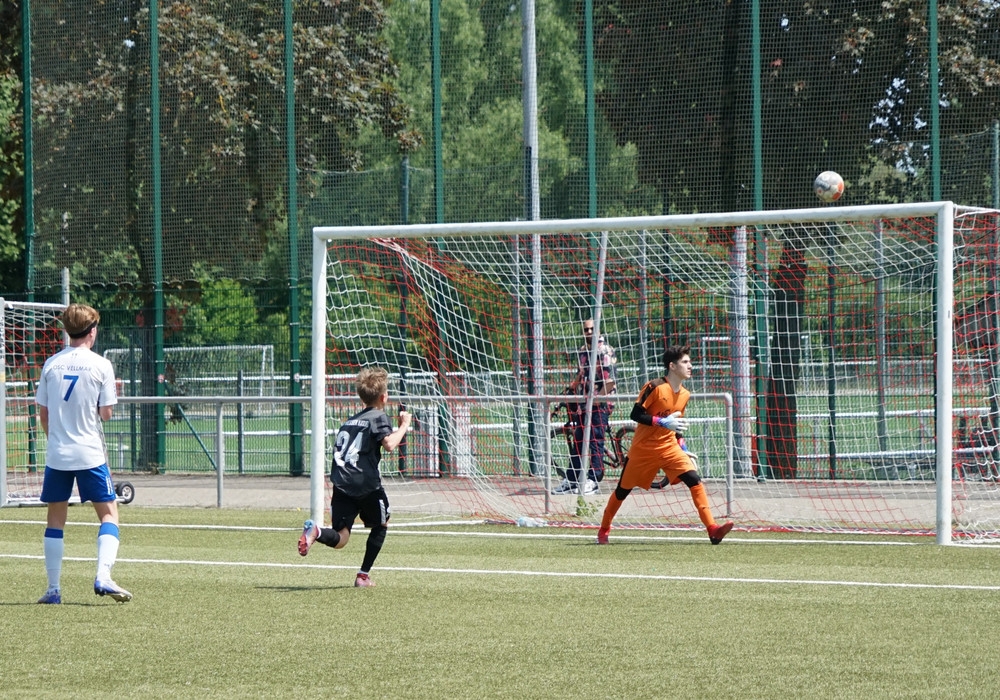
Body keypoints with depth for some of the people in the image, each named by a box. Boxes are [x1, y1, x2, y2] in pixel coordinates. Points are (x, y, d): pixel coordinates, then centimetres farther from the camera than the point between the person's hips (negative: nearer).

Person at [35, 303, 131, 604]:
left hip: (56, 454, 3)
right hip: (90, 454, -3)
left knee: (55, 518, 11)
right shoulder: (100, 365, -6)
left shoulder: (51, 364, 3)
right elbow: (106, 413, -5)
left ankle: (53, 589, 10)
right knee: (108, 512, 6)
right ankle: (103, 577, -12)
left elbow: (43, 413, 7)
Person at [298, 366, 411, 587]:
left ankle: (317, 532, -34)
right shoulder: (378, 417, 2)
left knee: (339, 539, -1)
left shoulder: (349, 421, 22)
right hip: (366, 484, -4)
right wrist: (403, 426, 0)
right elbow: (389, 444, -15)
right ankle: (363, 575, 17)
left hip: (341, 485, 4)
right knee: (380, 525, 22)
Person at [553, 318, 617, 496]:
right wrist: (571, 389, 11)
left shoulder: (605, 350, -9)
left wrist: (597, 398, -18)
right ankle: (571, 481, 14)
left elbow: (610, 379, -15)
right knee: (577, 441, 9)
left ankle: (593, 480, -4)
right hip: (584, 402, 8)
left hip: (601, 403, -8)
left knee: (596, 441, -7)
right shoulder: (582, 351, 15)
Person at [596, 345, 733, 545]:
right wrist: (663, 422, -26)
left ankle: (712, 529, -20)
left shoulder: (685, 395, 5)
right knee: (623, 489, 8)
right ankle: (603, 530, 29)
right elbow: (636, 414, -17)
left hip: (668, 447, 5)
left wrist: (684, 449, 9)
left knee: (694, 480, -15)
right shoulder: (655, 387, -15)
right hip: (643, 448, -5)